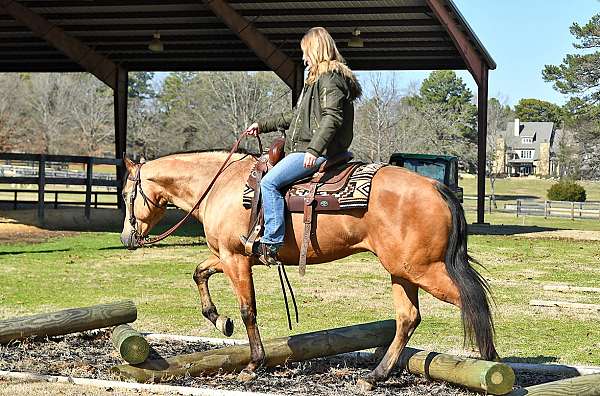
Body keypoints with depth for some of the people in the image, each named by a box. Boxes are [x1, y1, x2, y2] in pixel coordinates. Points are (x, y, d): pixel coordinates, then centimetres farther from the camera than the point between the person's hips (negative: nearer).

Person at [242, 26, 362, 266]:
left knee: (270, 182, -20)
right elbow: (297, 116, 31)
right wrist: (263, 126, 31)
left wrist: (314, 150, -33)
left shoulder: (330, 77, -10)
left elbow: (331, 118, -24)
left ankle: (271, 243, -25)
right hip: (306, 149, 12)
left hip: (319, 153, -12)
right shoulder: (319, 78, 23)